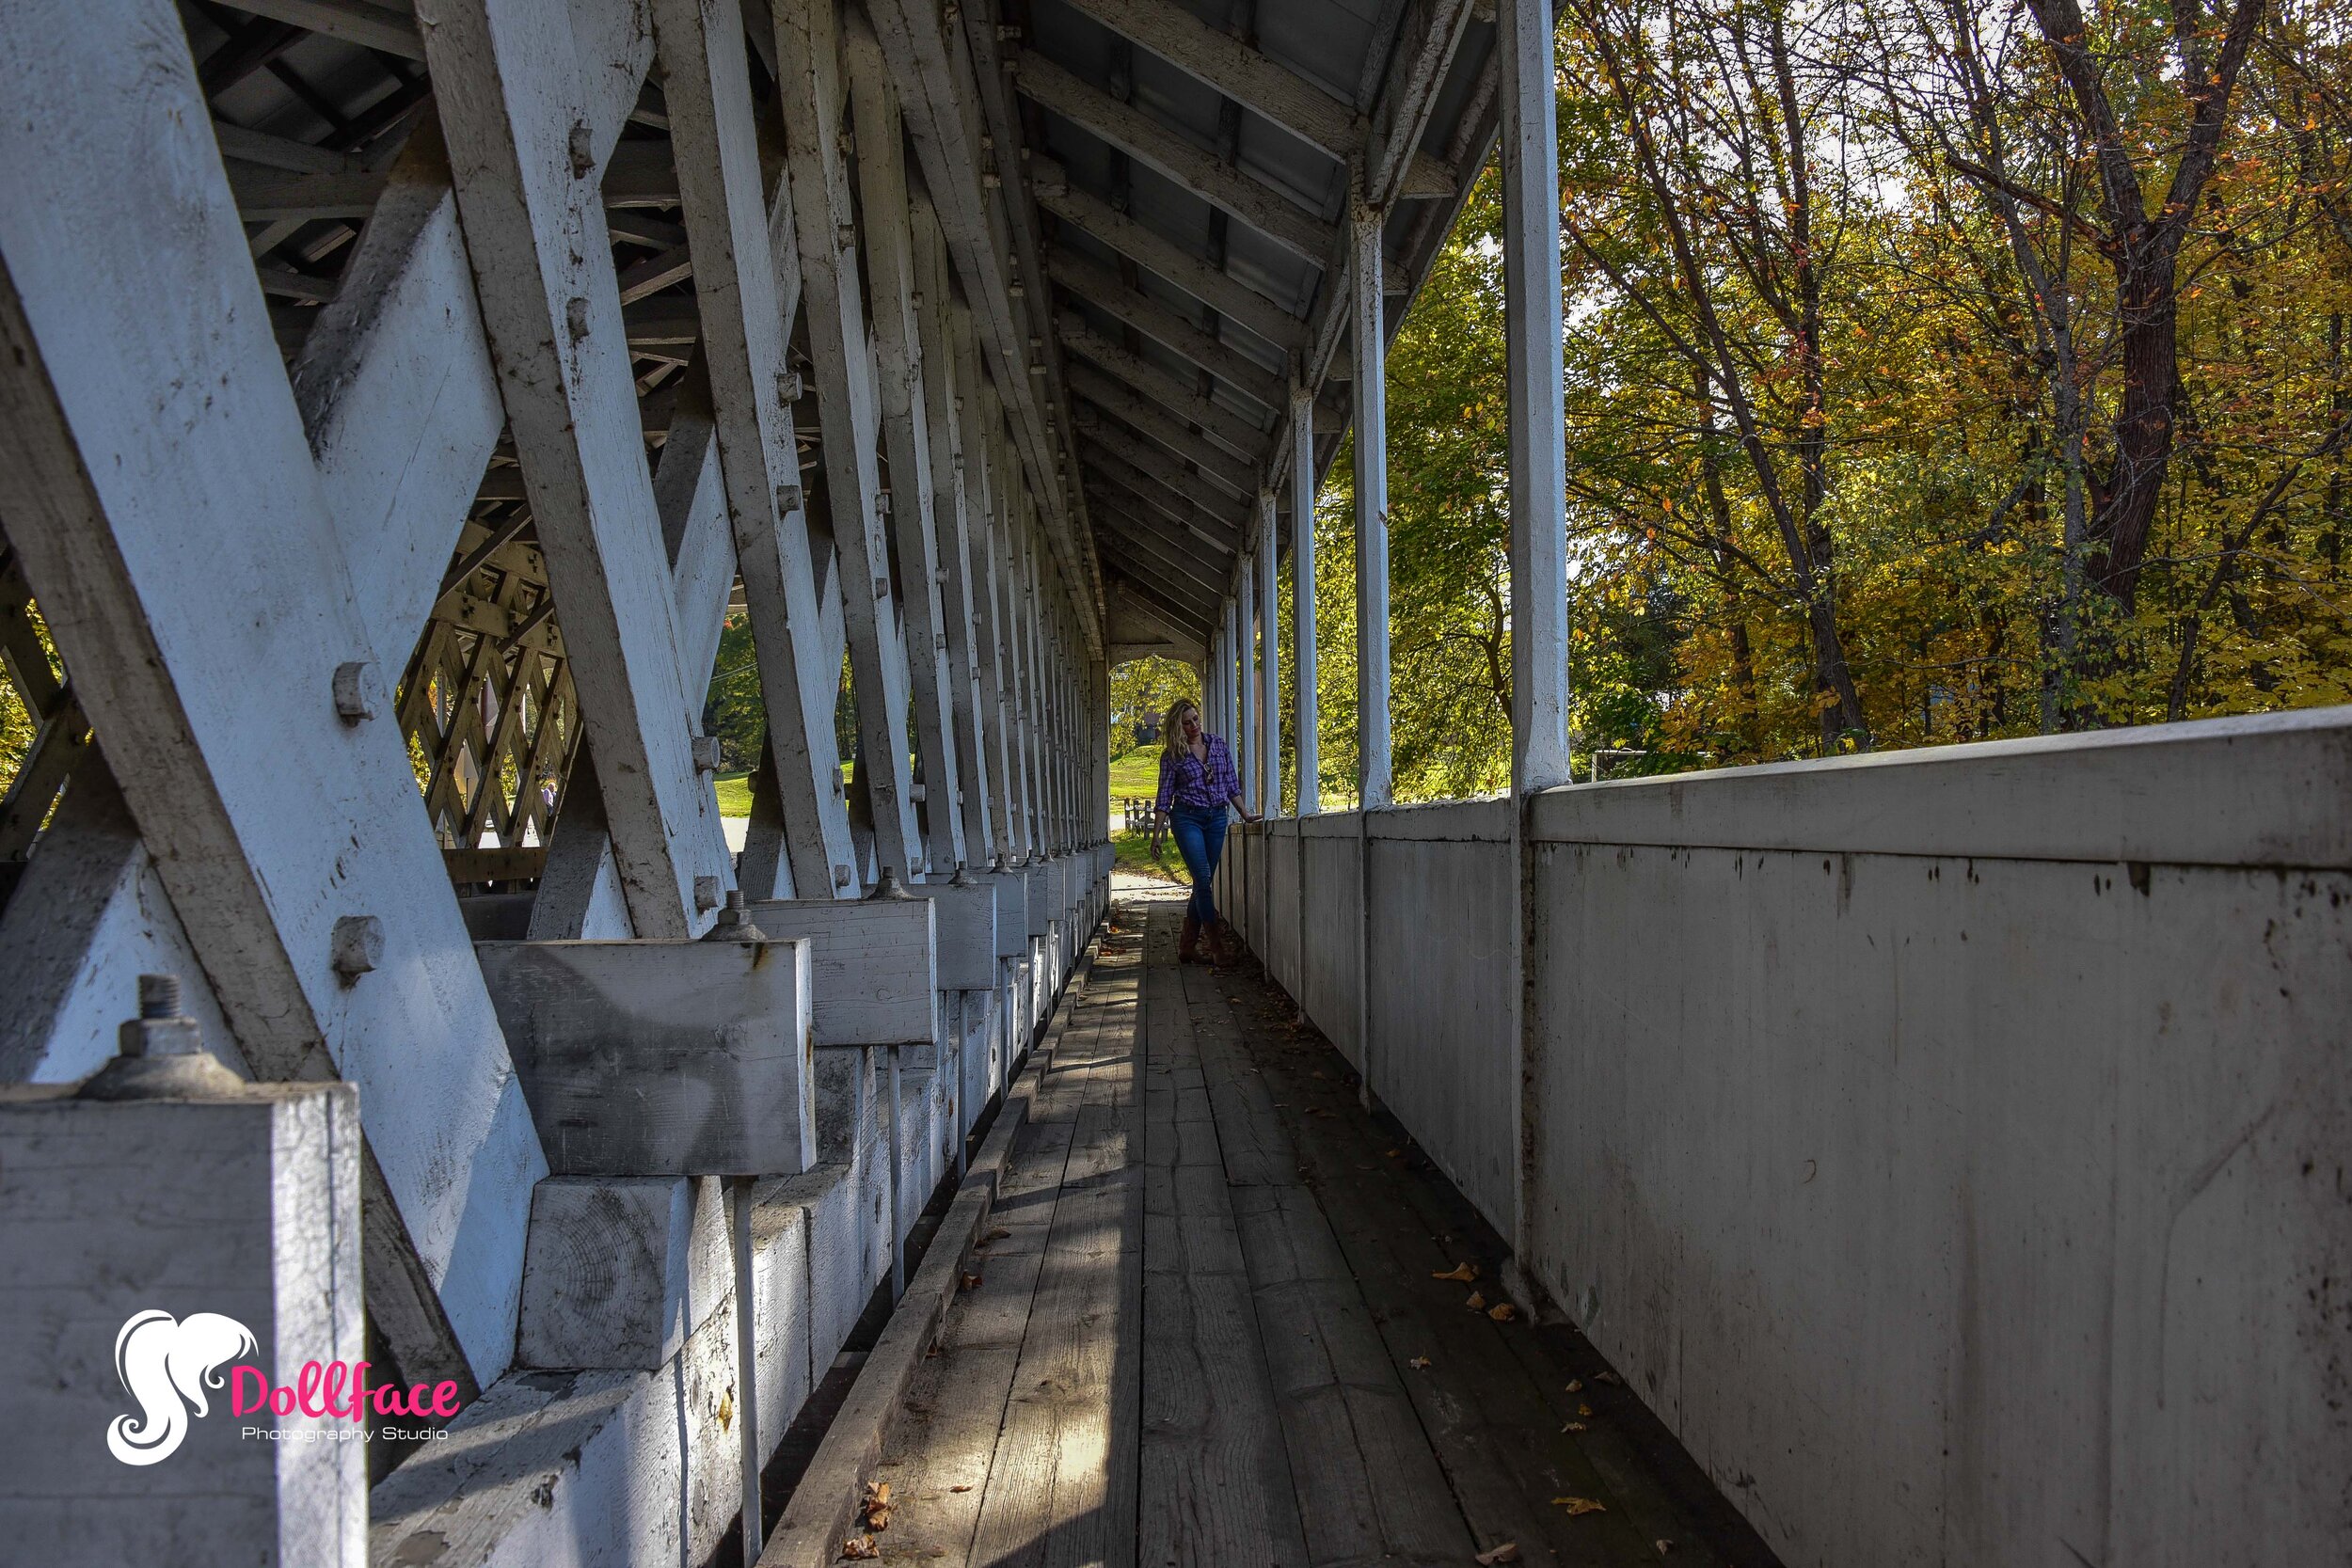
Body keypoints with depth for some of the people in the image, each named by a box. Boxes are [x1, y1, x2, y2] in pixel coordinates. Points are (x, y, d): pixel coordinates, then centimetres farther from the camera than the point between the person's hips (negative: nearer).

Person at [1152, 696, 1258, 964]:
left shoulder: (1219, 744, 8)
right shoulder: (1172, 755, 0)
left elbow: (1231, 784, 14)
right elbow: (1165, 797, 2)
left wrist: (1245, 813, 9)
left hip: (1216, 818, 4)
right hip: (1187, 818, -3)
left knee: (1204, 882, 3)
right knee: (1203, 878, -15)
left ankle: (1187, 947, 9)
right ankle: (1216, 940, -8)